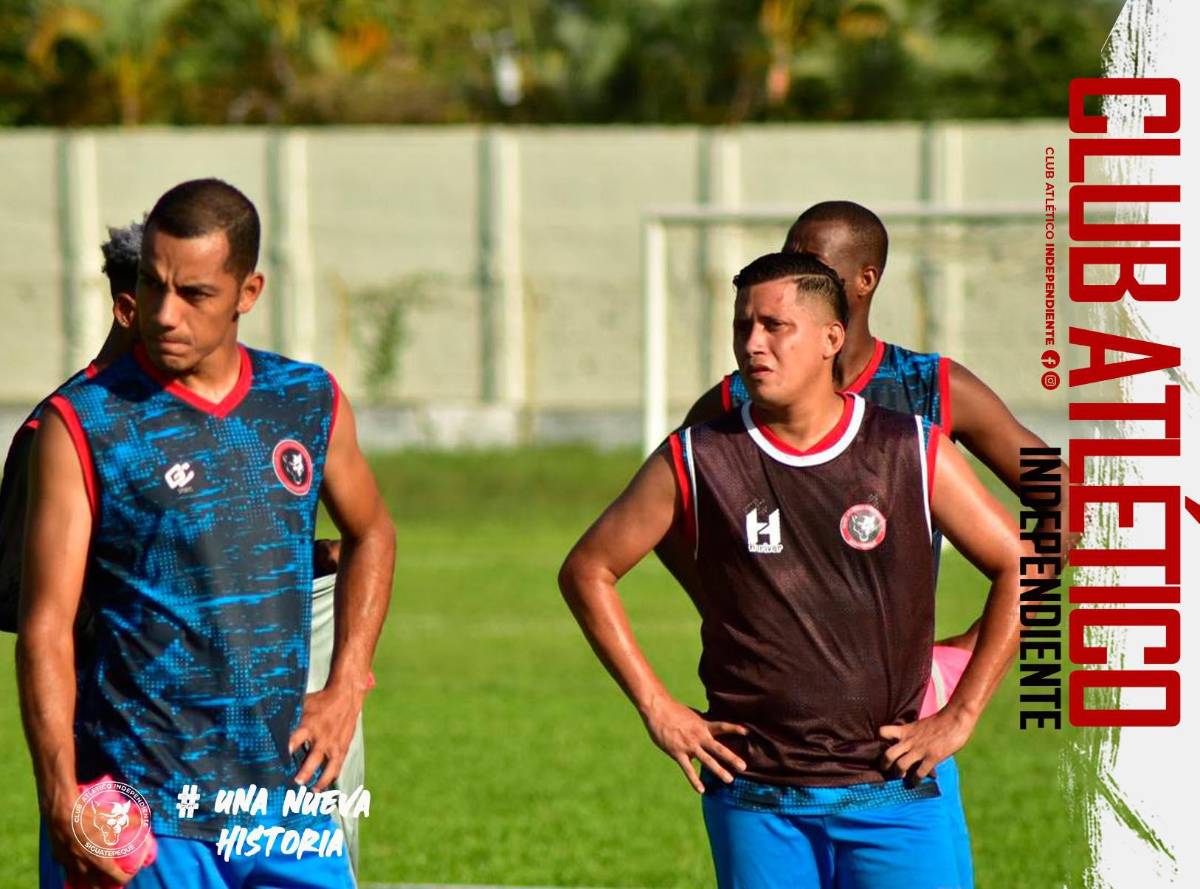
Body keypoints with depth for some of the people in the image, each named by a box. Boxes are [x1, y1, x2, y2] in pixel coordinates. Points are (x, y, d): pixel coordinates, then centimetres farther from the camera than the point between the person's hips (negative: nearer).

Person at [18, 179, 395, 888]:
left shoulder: (310, 403, 9)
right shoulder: (84, 426, -5)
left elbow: (371, 535, 27)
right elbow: (45, 626, -7)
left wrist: (346, 689, 14)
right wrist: (61, 801, -17)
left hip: (286, 797, 4)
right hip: (143, 816, -4)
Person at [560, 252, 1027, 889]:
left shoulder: (913, 454, 1)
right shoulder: (696, 461, 1)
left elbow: (1021, 566, 7)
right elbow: (587, 571, 10)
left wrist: (960, 715, 2)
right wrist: (657, 709, 4)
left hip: (888, 794, 0)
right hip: (755, 804, 0)